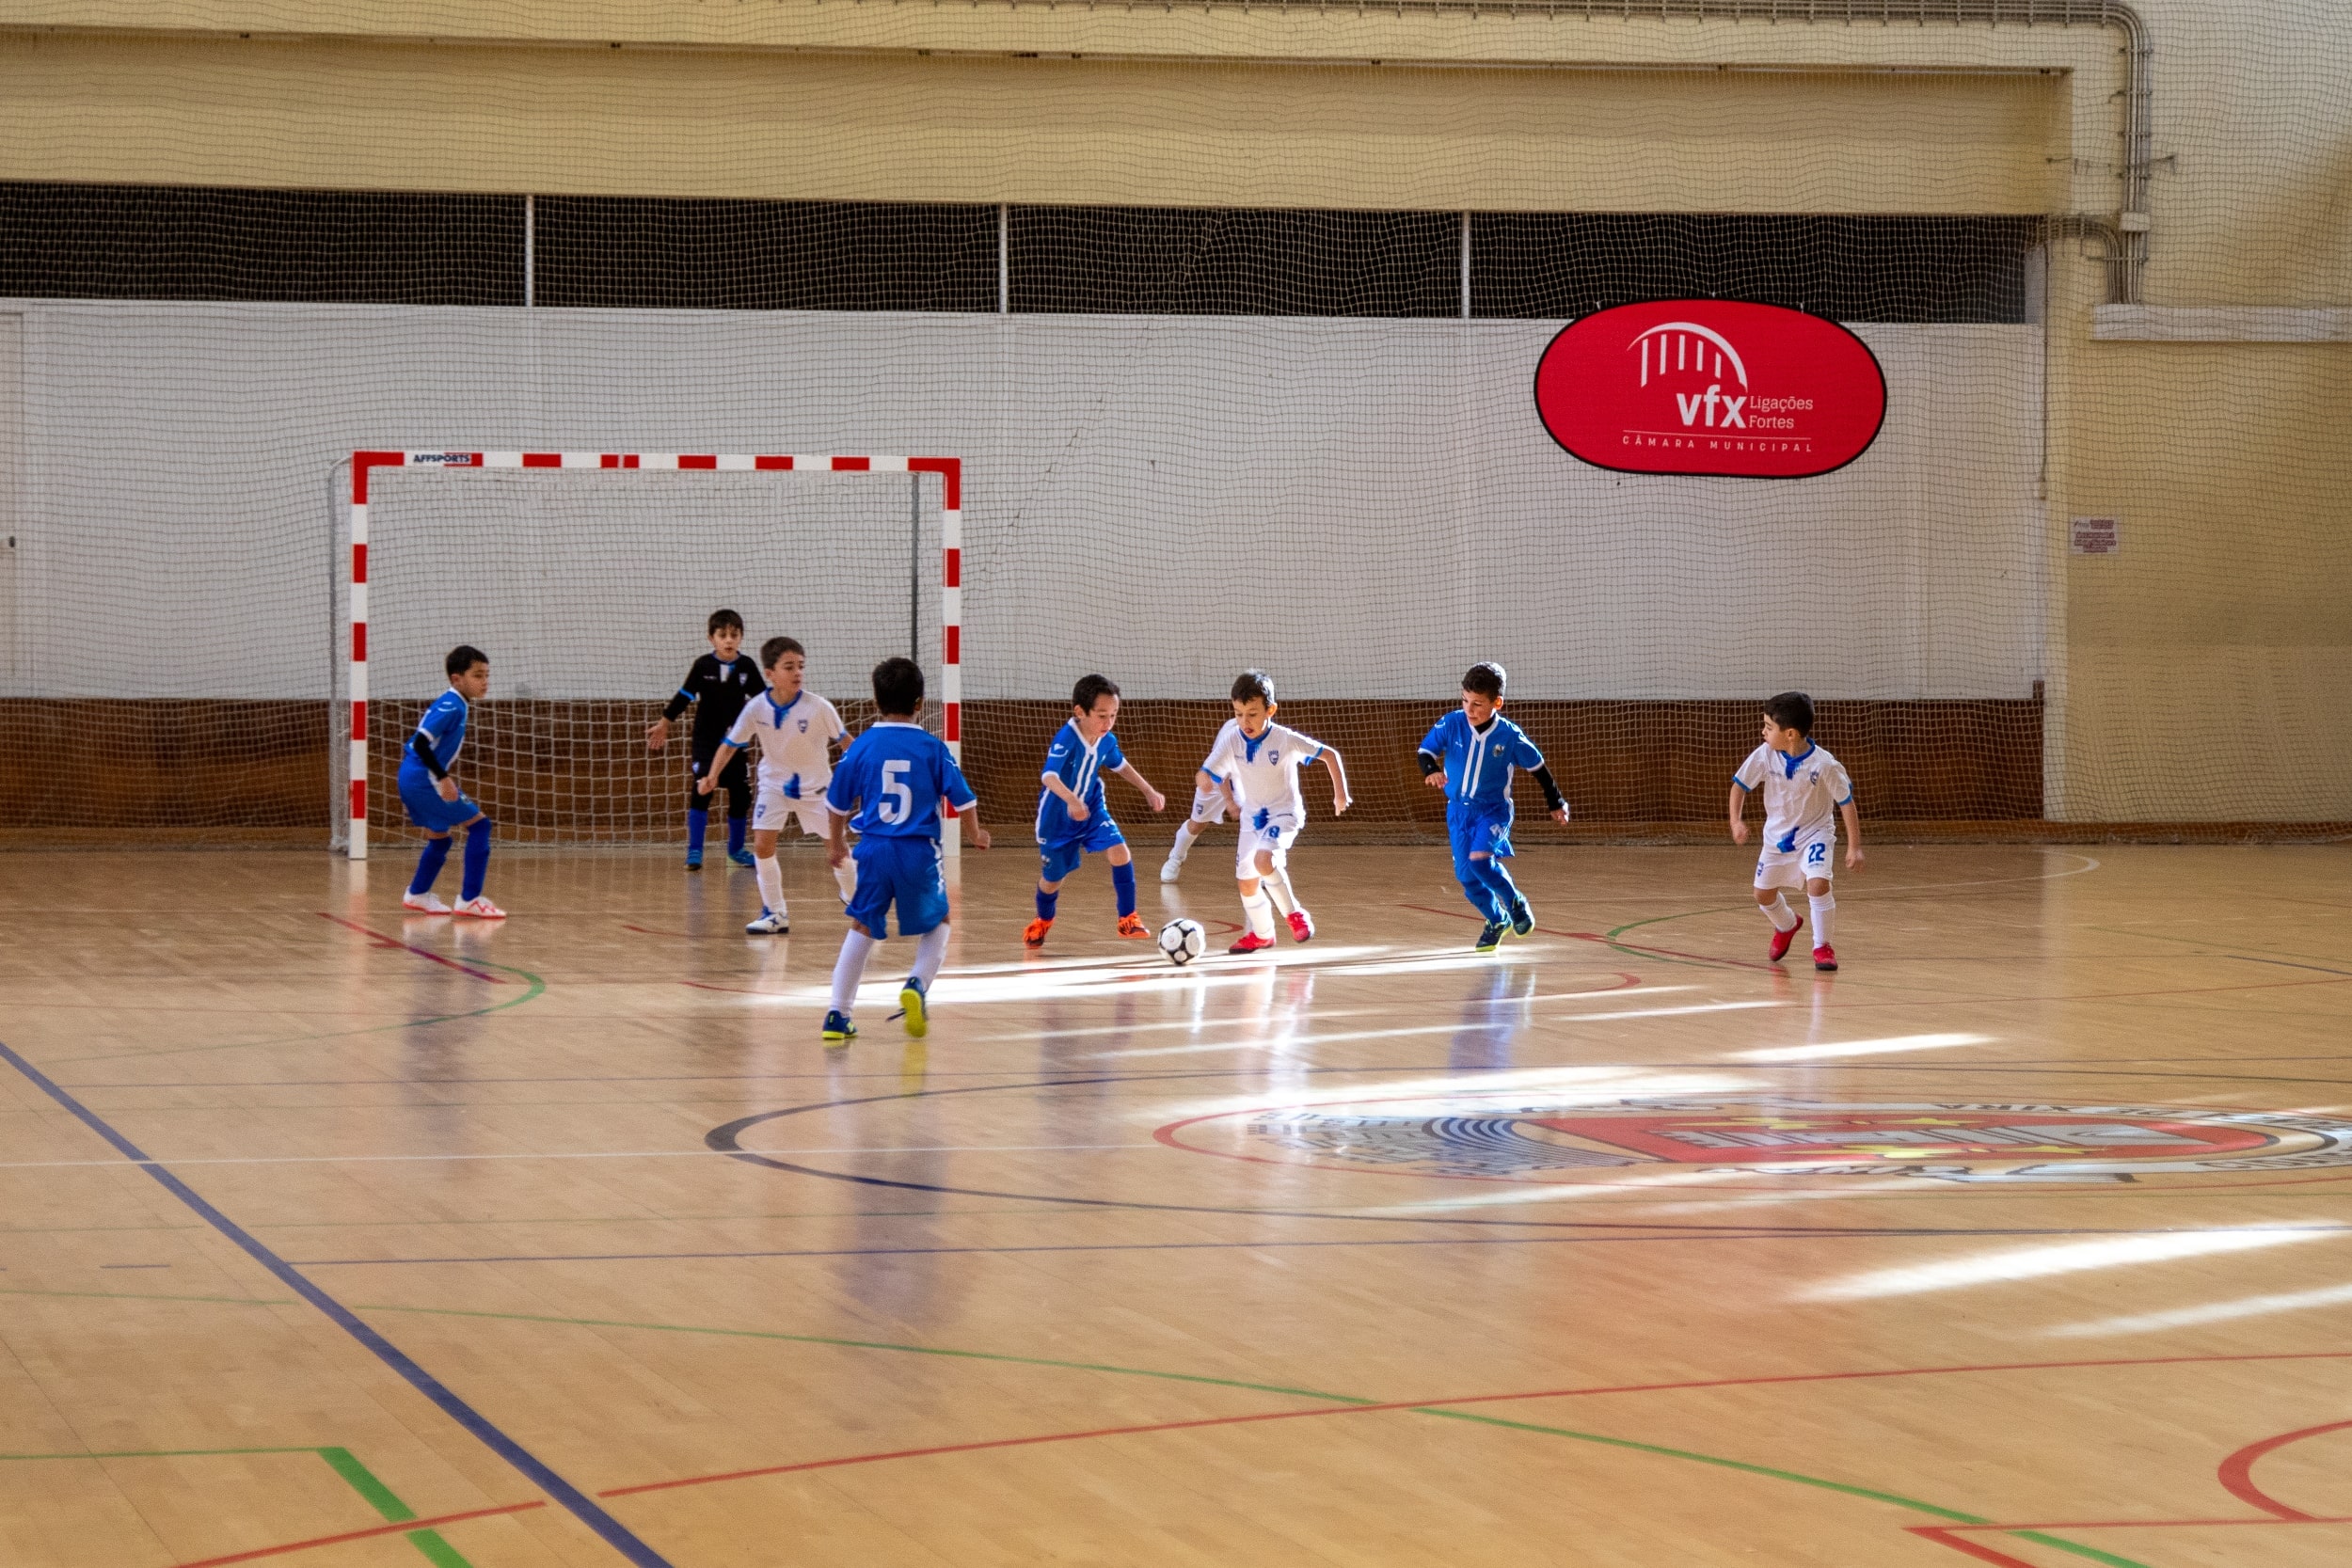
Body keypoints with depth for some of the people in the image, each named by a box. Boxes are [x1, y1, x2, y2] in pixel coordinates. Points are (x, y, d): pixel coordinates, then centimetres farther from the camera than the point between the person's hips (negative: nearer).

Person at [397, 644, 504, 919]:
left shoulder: (450, 705, 14)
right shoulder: (452, 707, -17)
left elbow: (417, 744, 21)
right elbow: (421, 743, -26)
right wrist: (443, 777, -26)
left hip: (412, 777, 10)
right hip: (424, 780, -10)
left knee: (439, 838, 25)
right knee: (479, 824, -9)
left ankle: (417, 895, 39)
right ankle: (469, 899, -10)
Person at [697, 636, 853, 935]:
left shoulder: (818, 707, -21)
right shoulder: (756, 708, -18)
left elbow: (845, 739, -7)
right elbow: (730, 745, -11)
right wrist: (712, 776, -24)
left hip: (816, 785, -1)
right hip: (774, 783, 1)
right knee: (762, 846, -10)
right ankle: (775, 914, 2)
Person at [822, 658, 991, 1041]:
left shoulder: (862, 747, 0)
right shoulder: (933, 748, -3)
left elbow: (839, 802, 8)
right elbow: (962, 798, 2)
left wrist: (836, 841, 27)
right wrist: (976, 833, 23)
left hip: (874, 850, 1)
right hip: (919, 852, -1)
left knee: (861, 928, 10)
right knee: (937, 924, 19)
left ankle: (838, 1016, 5)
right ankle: (918, 984, -6)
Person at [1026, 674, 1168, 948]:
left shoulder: (1107, 741, -10)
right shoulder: (1065, 740, -32)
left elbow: (1120, 765, 14)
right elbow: (1049, 776, -46)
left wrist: (1149, 791, 14)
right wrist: (1071, 801, -63)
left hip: (1092, 809, 4)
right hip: (1057, 816, -4)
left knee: (1120, 852, -18)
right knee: (1053, 876, 12)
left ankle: (1128, 919, -5)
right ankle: (1043, 921, 45)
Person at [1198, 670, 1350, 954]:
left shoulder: (1285, 739, -20)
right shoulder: (1231, 741, -14)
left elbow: (1329, 755, -10)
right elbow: (1209, 777, -11)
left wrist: (1340, 792, -8)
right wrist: (1205, 780, -31)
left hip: (1284, 813, -5)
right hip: (1252, 816, 5)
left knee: (1263, 859, -31)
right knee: (1247, 881, 7)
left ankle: (1295, 915, -14)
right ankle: (1260, 934, 32)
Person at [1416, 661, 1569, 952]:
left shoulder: (1510, 736, -16)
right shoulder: (1451, 724, -13)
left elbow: (1537, 766, -2)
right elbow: (1425, 750, -10)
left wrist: (1556, 802, 7)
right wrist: (1430, 771, -33)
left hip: (1494, 809, -3)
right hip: (1458, 809, 3)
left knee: (1480, 860, -25)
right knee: (1466, 876, 5)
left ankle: (1515, 902, 2)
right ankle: (1496, 921, 31)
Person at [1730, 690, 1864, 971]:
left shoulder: (1824, 764, -26)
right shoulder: (1764, 756, -18)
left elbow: (1846, 803, -17)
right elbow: (1740, 785, -5)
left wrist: (1854, 847, -17)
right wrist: (1736, 821, -19)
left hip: (1814, 832, -4)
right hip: (1777, 835, 4)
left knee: (1817, 883, -26)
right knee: (1763, 893, 13)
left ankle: (1822, 947, -7)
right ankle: (1787, 925, 47)